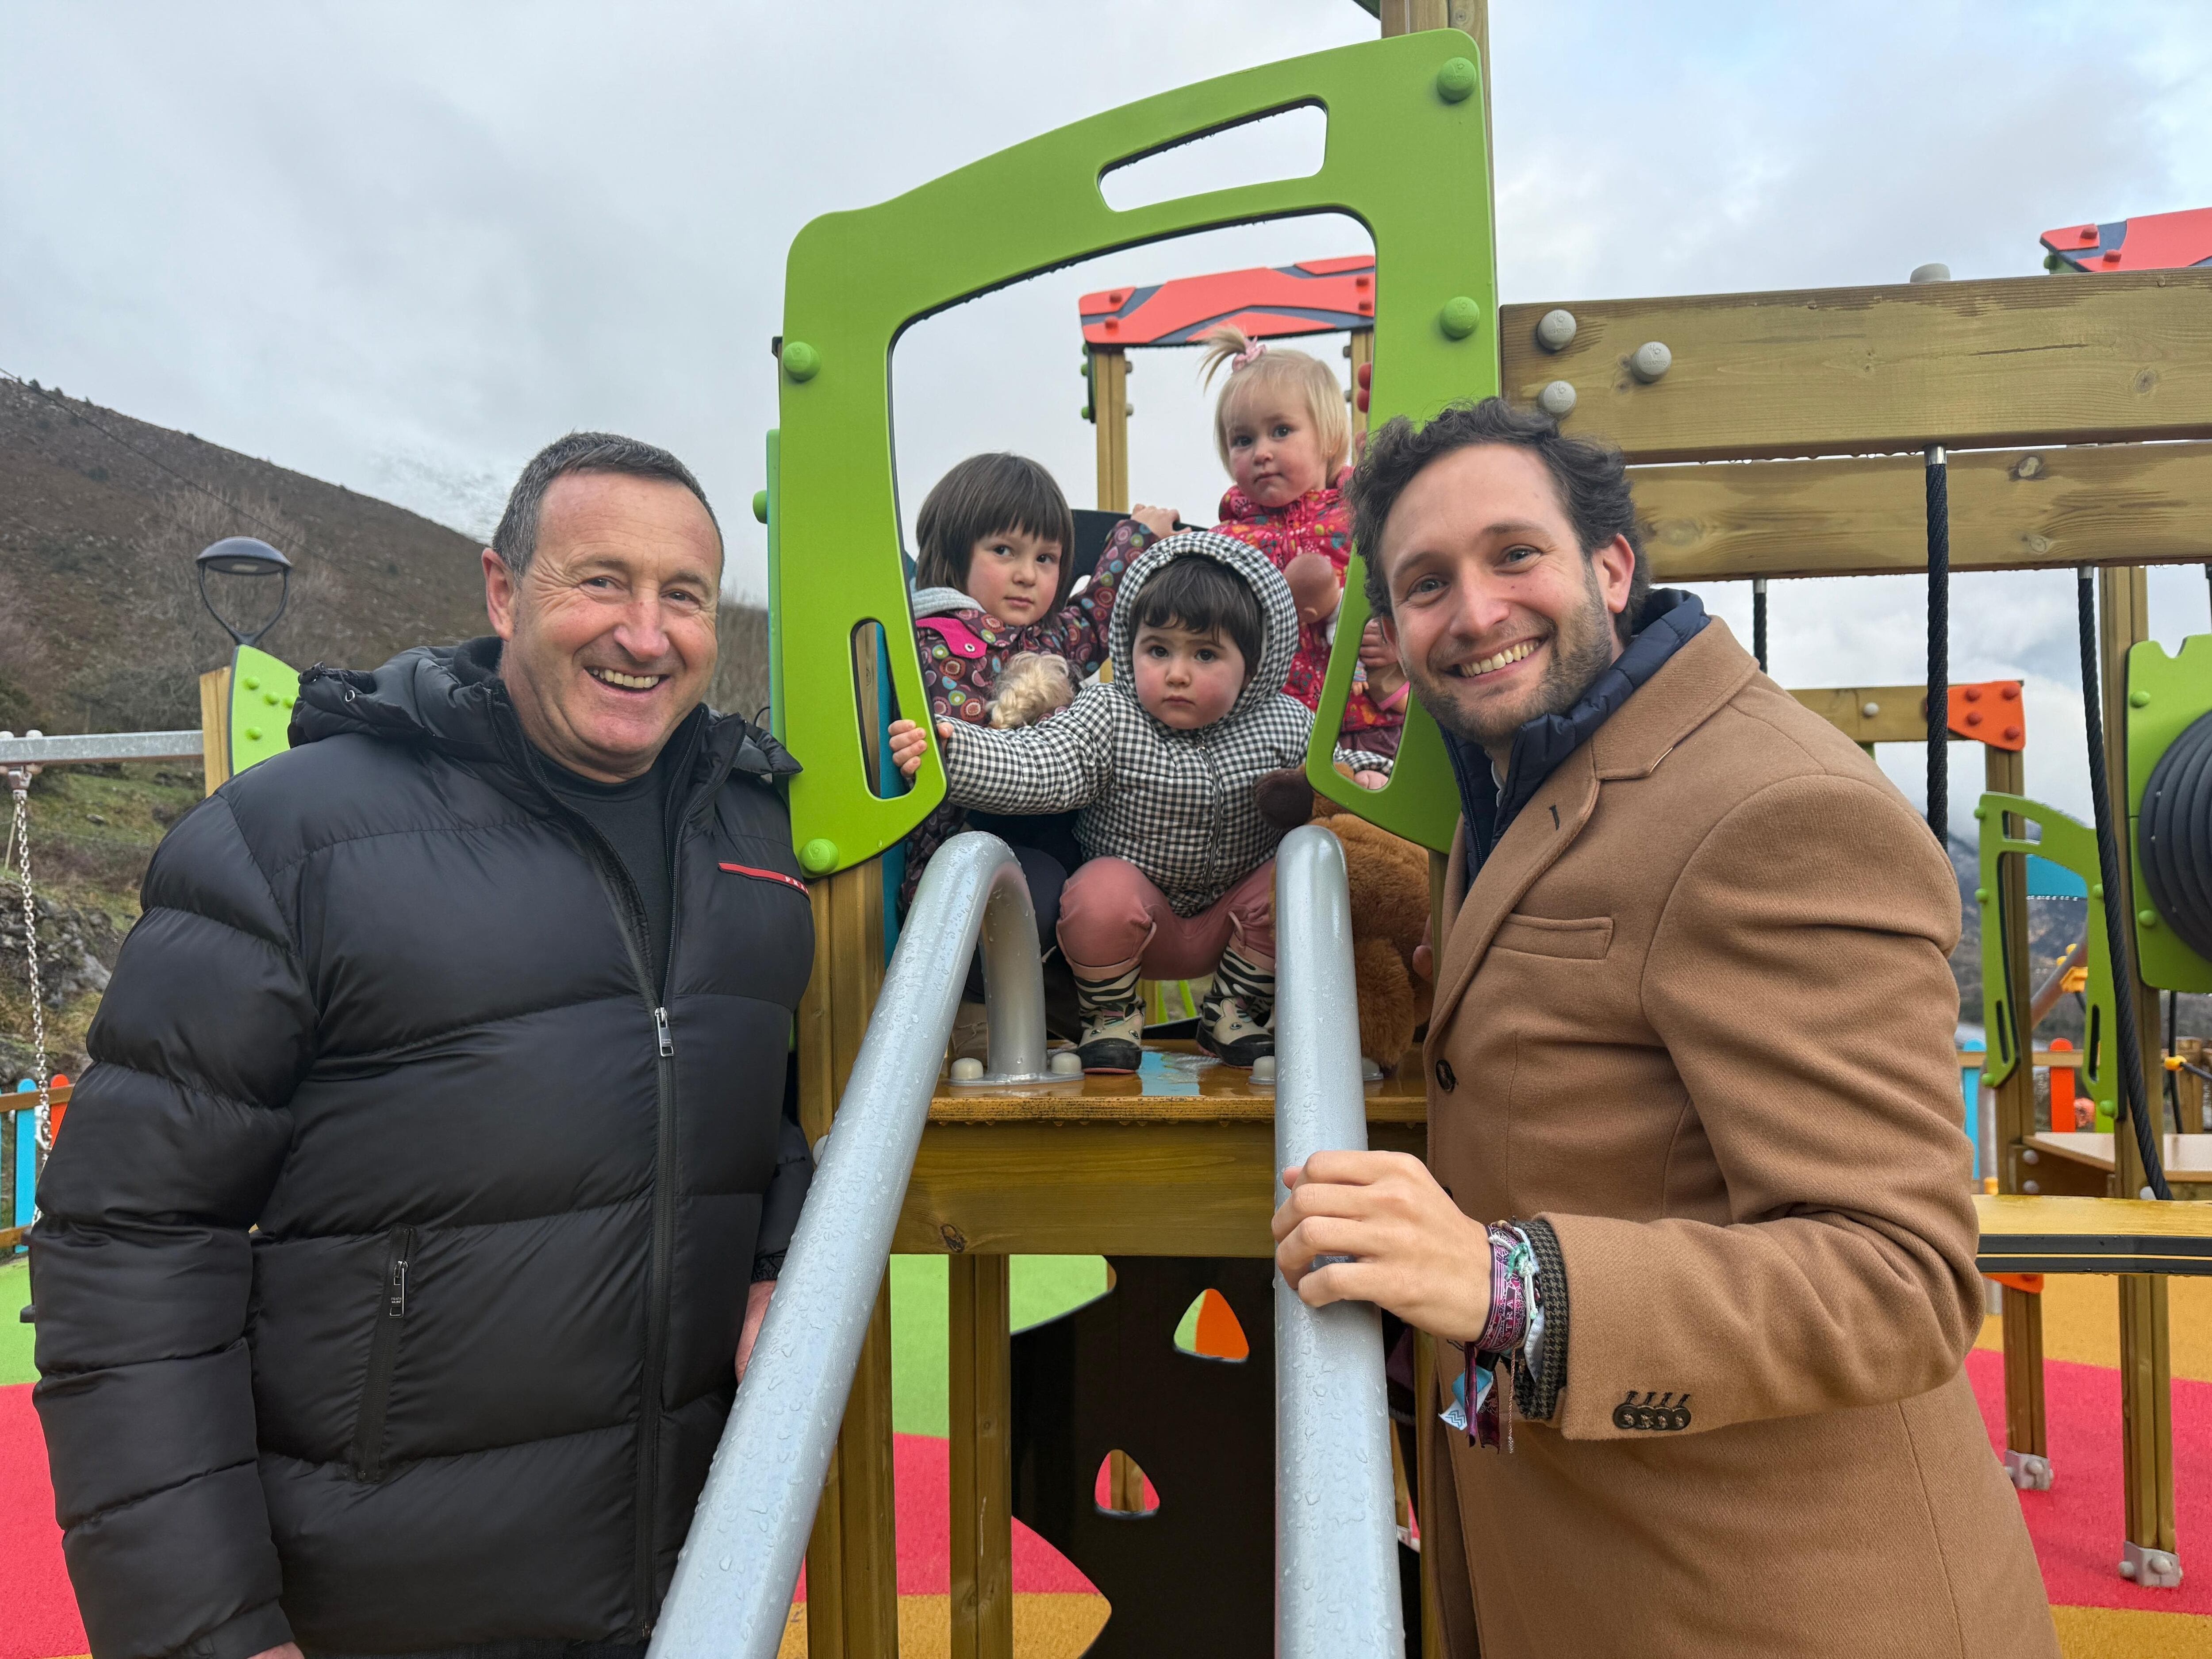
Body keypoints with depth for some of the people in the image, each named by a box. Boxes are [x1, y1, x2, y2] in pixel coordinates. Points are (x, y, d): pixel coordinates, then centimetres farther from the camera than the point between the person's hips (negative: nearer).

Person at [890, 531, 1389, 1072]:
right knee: (1101, 890, -32)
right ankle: (1112, 1016, -1)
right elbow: (1035, 768, -28)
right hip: (1140, 918, -2)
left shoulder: (1284, 726, -7)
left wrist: (1367, 778, -19)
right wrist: (949, 750, -43)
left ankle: (1232, 1012, 3)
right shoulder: (1110, 720, -15)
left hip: (1231, 923, 3)